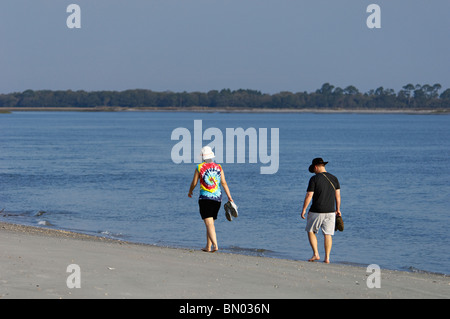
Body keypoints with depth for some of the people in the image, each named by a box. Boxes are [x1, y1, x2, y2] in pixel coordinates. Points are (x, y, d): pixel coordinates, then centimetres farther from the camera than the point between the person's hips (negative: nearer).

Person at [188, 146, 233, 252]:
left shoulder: (199, 167, -1)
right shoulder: (219, 167, 6)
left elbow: (194, 183, 5)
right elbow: (224, 183, -1)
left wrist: (190, 192, 24)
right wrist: (229, 197, -2)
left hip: (205, 197, -4)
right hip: (217, 198, 4)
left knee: (209, 223, -10)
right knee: (211, 222, 16)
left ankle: (215, 245, -26)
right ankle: (208, 247, 20)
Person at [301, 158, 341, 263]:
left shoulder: (314, 179, -10)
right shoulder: (334, 178, 4)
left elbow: (309, 196, -11)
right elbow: (338, 195, 7)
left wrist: (304, 210, -3)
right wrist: (338, 209, 16)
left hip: (316, 211, -4)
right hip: (330, 211, 4)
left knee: (311, 231, 13)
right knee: (328, 234, 7)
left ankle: (316, 254, 3)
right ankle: (327, 258, 3)